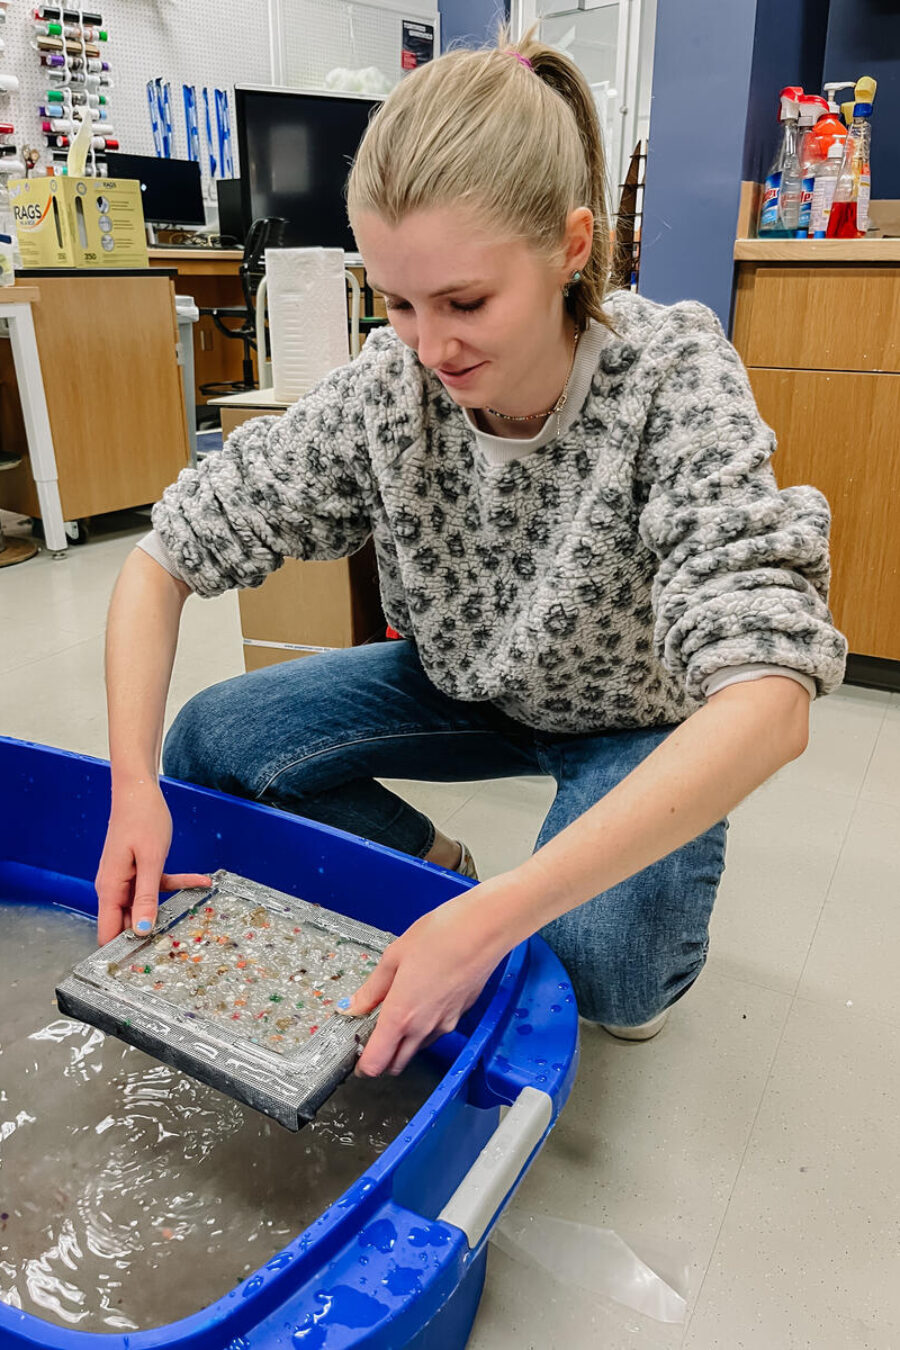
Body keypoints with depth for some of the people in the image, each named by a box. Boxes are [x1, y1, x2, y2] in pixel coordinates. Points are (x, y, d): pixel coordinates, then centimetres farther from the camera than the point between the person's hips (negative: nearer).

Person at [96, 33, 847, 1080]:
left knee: (602, 969, -30)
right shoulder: (383, 389, -20)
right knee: (207, 744, -11)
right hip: (467, 687, 4)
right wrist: (133, 780, -27)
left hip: (636, 719, -3)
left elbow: (768, 703, -41)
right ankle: (431, 866, 12)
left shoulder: (672, 378, -30)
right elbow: (163, 559, -13)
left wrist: (493, 921, -46)